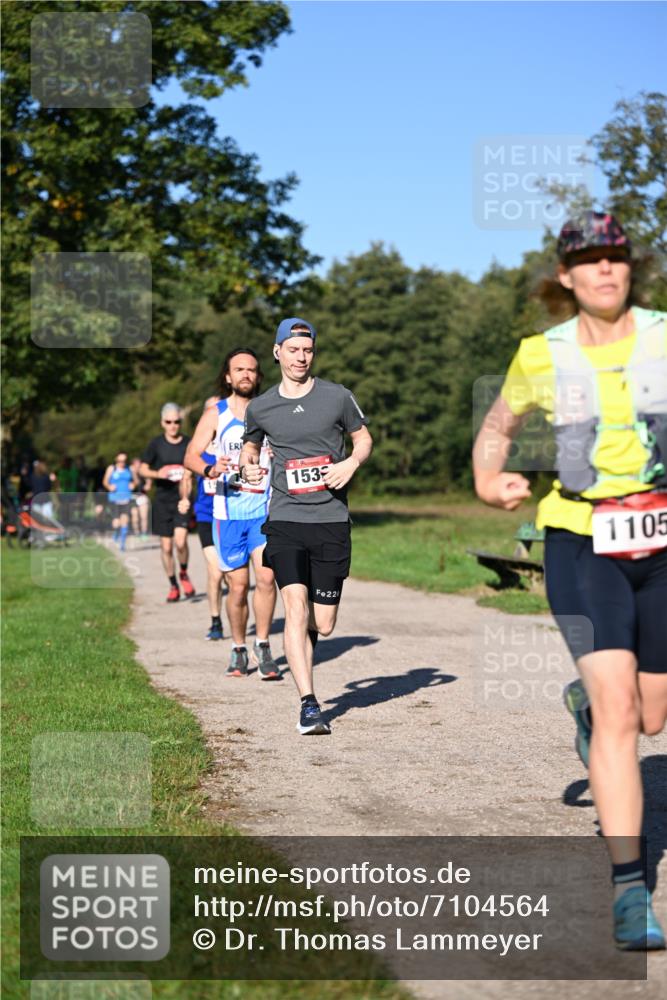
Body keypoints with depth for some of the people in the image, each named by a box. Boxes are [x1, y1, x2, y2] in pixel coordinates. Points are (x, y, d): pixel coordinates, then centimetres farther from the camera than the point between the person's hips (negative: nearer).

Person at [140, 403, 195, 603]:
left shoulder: (189, 443, 2)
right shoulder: (156, 444, 2)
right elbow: (142, 469, 7)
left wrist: (191, 473, -10)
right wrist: (157, 474, -12)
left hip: (182, 499, -1)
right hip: (162, 500, 1)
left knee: (180, 541, -18)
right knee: (166, 546, 4)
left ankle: (183, 574, 10)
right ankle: (173, 586, 20)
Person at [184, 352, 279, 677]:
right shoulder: (215, 414, 4)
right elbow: (191, 455, -5)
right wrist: (209, 470, -25)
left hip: (264, 510, 1)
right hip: (228, 512, 0)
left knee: (266, 576, -16)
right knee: (238, 586, 2)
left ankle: (262, 646, -2)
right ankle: (239, 650, 20)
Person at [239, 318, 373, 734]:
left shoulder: (338, 397, 3)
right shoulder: (260, 408, 7)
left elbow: (364, 436, 16)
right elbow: (251, 445, 25)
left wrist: (352, 462, -5)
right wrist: (249, 466, 3)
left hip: (332, 520, 0)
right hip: (285, 519, 0)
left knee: (323, 625, 3)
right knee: (296, 606, -17)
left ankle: (301, 643, 42)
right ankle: (309, 705, -15)